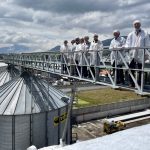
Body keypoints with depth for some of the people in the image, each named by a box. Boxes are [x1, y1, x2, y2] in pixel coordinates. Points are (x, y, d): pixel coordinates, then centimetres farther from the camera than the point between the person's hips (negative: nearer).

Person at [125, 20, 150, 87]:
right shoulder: (130, 34, 13)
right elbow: (127, 44, 8)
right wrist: (125, 47, -14)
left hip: (141, 55, -1)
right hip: (132, 55, 2)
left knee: (140, 71, 3)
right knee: (131, 70, -1)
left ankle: (139, 84, 10)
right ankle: (131, 84, 7)